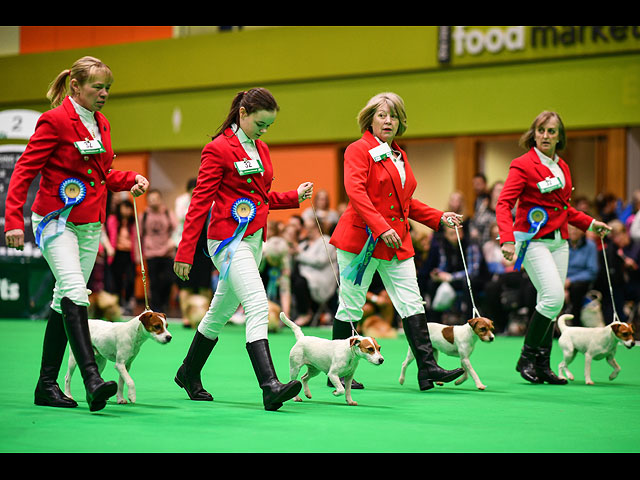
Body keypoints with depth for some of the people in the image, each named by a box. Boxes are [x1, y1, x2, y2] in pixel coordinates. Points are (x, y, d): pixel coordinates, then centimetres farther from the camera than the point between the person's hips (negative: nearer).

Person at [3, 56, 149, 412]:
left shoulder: (102, 124, 13)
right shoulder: (55, 121, -10)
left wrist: (130, 180, 5)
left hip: (90, 226, 8)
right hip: (57, 221, -8)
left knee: (65, 301, 9)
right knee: (75, 292, -22)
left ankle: (47, 385, 15)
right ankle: (92, 380, -33)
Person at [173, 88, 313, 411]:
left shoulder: (261, 148, 15)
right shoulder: (218, 148, -9)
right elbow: (200, 201, -10)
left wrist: (295, 196, 6)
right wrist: (185, 252, -12)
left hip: (254, 240, 9)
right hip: (229, 239, -9)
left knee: (221, 311, 17)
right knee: (258, 306, -22)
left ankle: (189, 374, 33)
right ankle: (270, 385, -30)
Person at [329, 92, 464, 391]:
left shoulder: (398, 156, 18)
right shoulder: (359, 150, -5)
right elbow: (355, 191, -20)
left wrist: (439, 218, 13)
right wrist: (381, 228, -29)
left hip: (397, 242, 7)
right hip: (362, 238, -7)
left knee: (412, 303, -2)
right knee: (351, 305, 0)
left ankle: (427, 369, -6)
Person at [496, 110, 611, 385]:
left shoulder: (563, 168, 15)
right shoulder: (523, 165, -7)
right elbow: (504, 204, -15)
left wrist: (590, 223, 22)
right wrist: (507, 240, -28)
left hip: (559, 242, 7)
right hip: (533, 240, -7)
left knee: (551, 304, 5)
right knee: (553, 297, -19)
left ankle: (542, 366, 10)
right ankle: (527, 359, -6)